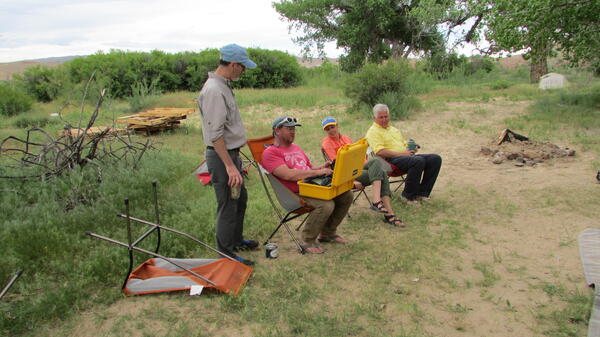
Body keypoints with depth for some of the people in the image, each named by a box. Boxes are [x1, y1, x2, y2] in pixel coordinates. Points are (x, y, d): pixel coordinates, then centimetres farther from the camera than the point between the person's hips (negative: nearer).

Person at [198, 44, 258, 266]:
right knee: (228, 206, 0)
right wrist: (230, 166, -25)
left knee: (240, 198, 22)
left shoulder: (223, 86, 11)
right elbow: (215, 134, -25)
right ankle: (226, 254, 14)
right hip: (221, 156, -10)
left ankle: (236, 240, 39)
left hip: (231, 153, 10)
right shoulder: (214, 91, -21)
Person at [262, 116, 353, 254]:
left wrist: (322, 168, 3)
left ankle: (327, 233, 9)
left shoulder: (296, 148, 25)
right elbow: (288, 175, -19)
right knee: (326, 205, -32)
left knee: (347, 195, -7)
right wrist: (316, 172, -20)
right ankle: (308, 241, -9)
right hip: (296, 193, -8)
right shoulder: (270, 153, -5)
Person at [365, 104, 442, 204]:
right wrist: (401, 153, -18)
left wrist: (411, 149, 5)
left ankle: (422, 192, -7)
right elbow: (379, 151, -14)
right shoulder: (373, 131, 0)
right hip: (391, 159, -9)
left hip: (405, 156, 9)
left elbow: (404, 143, 30)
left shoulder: (394, 129, 29)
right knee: (419, 161, -34)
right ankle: (409, 195, -20)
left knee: (436, 159, -9)